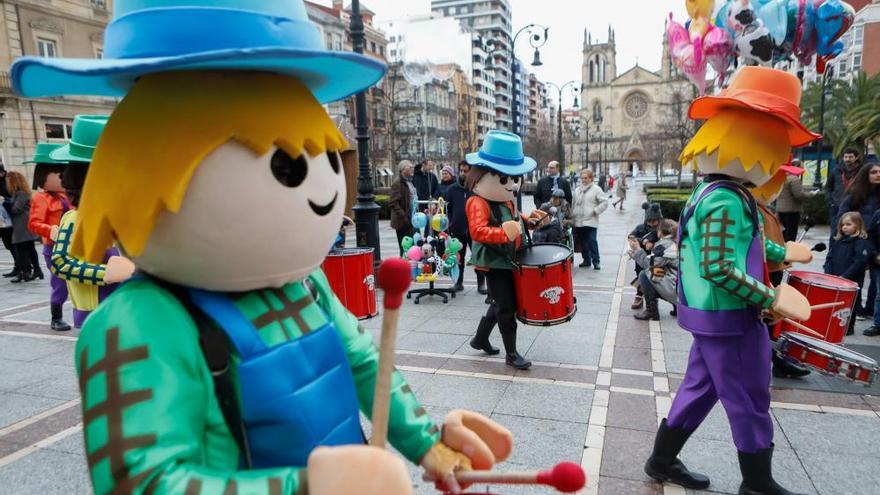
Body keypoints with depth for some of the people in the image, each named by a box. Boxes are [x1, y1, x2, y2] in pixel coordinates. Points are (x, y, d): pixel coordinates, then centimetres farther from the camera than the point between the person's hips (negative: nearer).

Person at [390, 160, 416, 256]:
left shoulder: (411, 182, 15)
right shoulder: (398, 184, -12)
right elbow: (393, 203, -18)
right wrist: (404, 216, -22)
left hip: (414, 220, 8)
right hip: (404, 223, -8)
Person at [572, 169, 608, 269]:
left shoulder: (596, 189, -1)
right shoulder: (577, 190, 15)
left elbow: (604, 202, -6)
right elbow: (574, 204, 18)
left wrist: (595, 211, -10)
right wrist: (573, 215, 6)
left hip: (591, 221, -5)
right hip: (578, 222, 5)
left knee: (592, 241, -10)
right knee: (583, 242, 10)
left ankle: (596, 261, -1)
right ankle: (586, 260, 22)